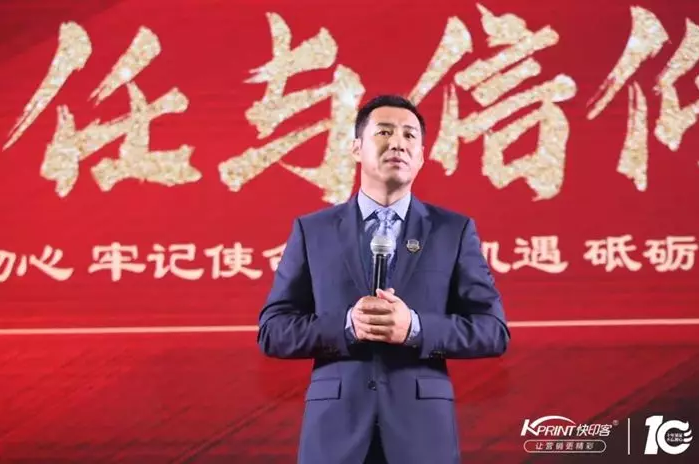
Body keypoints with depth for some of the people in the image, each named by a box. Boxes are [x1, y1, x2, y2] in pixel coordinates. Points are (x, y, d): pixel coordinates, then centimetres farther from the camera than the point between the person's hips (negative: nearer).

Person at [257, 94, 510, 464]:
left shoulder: (455, 230, 6)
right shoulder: (311, 230, 7)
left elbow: (493, 330, 1)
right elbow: (272, 331, 3)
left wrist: (415, 326, -15)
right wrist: (347, 324, -14)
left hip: (423, 427, 0)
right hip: (335, 430, 0)